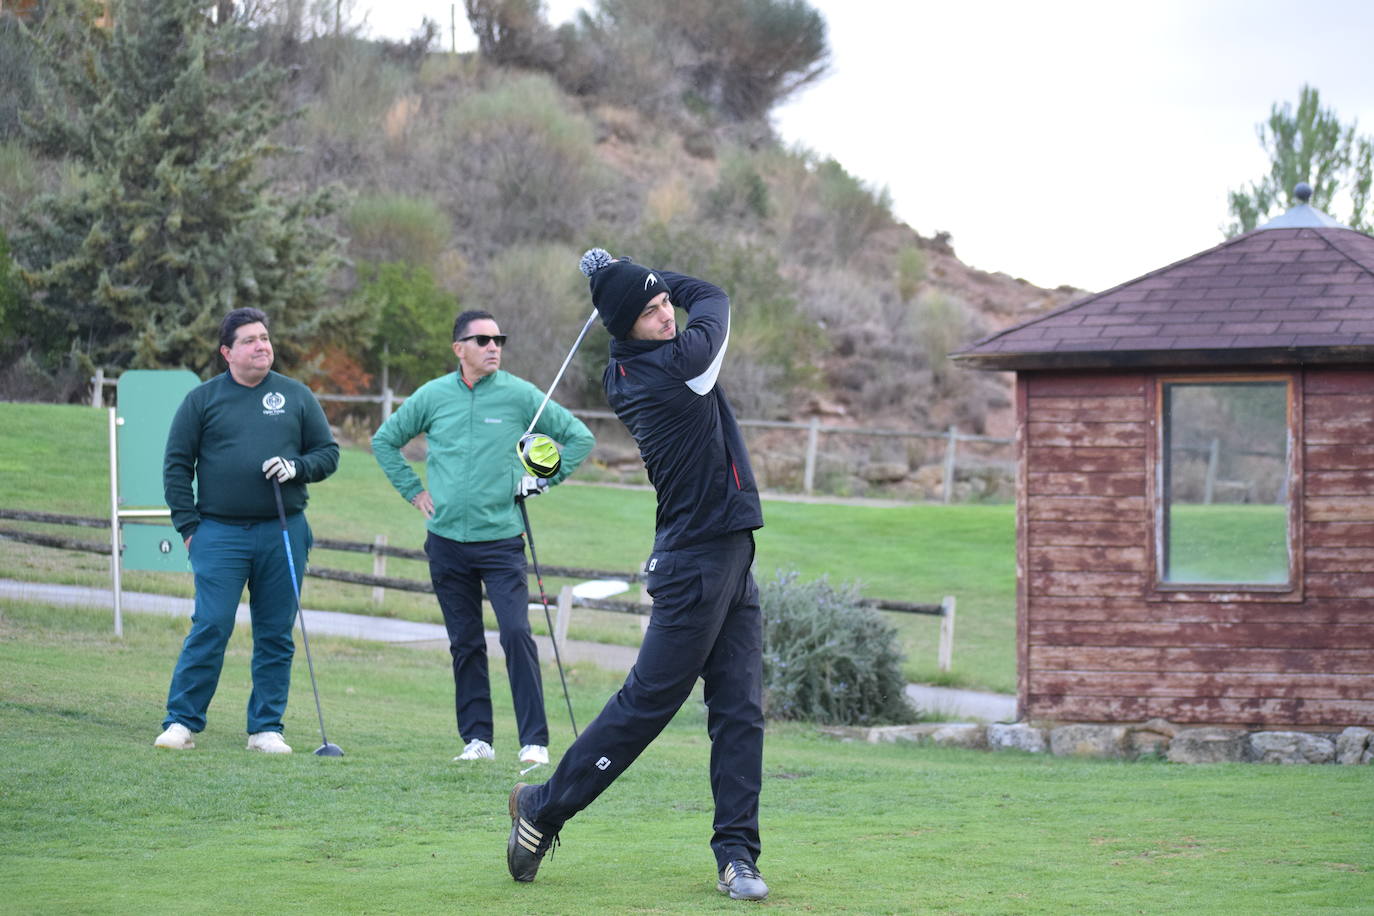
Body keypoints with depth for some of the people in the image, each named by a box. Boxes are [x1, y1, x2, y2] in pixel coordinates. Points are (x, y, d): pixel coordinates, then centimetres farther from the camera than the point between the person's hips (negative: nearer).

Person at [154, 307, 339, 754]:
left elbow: (328, 452, 14)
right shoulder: (202, 399, 6)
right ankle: (181, 721, -2)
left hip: (283, 533, 2)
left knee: (276, 634, 5)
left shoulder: (296, 396, 11)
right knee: (210, 628, -8)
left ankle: (266, 728, 11)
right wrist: (188, 526, -1)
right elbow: (176, 465, 7)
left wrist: (296, 467, -6)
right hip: (220, 533, -2)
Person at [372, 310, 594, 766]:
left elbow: (579, 437, 5)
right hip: (446, 539, 3)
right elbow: (384, 441, 18)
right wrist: (413, 491, 10)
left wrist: (543, 480, 0)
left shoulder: (520, 395, -3)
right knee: (465, 644, 8)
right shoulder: (433, 396, 3)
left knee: (517, 635, -13)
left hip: (501, 539, -3)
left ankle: (535, 741, -11)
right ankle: (476, 739, 16)